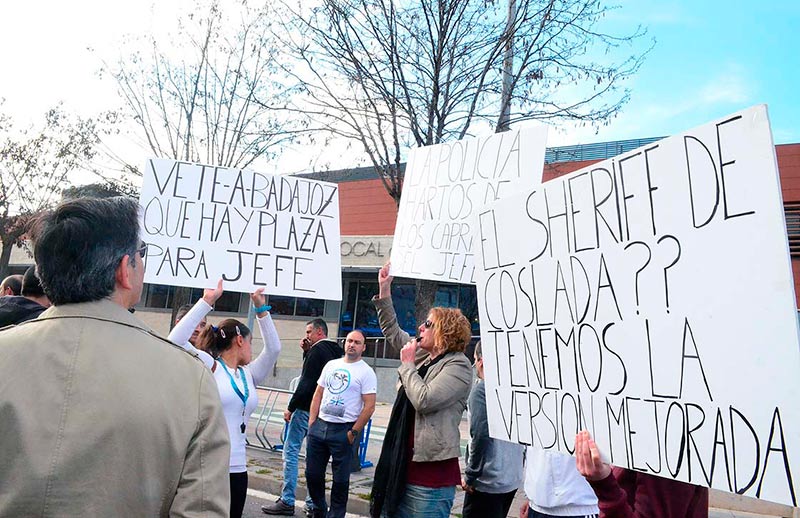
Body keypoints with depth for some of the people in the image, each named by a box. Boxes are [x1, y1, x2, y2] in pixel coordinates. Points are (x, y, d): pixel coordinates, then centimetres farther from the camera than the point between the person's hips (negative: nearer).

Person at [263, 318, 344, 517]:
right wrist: (307, 352, 9)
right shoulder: (335, 351, 13)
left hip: (306, 410, -9)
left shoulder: (317, 350, -13)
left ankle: (287, 502, 3)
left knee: (290, 451, 0)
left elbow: (306, 383, -18)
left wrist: (290, 408, -13)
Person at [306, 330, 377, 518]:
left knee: (340, 479, 6)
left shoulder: (366, 372, -6)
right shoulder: (331, 365, 11)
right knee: (313, 474, 13)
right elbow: (318, 395, 14)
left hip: (343, 430, -5)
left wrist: (353, 433, -12)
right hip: (319, 426, 5)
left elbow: (369, 407, -10)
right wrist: (311, 422, 6)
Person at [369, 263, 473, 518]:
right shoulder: (424, 356, 12)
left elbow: (424, 400, -25)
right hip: (403, 466, 8)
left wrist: (407, 364, -11)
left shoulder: (458, 365, -12)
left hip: (432, 472, -8)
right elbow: (393, 332, 23)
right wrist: (384, 291, 19)